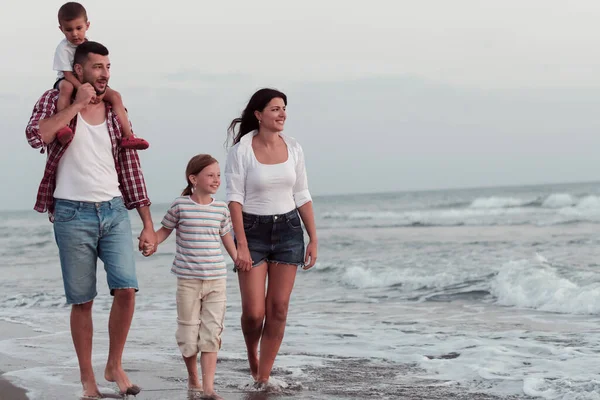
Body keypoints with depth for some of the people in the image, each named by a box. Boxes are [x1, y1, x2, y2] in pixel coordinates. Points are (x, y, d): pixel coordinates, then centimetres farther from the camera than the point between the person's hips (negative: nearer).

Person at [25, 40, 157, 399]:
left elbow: (131, 169, 10)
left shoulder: (116, 112, 9)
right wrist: (77, 105, -16)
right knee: (82, 300, 1)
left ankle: (115, 366, 8)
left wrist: (148, 224, 7)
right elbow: (36, 136, -21)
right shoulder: (56, 101, 0)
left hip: (114, 211, 3)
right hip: (73, 214, -3)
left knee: (126, 289, -10)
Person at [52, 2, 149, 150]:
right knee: (67, 87, -42)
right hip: (68, 81, -5)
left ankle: (127, 136, -17)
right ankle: (62, 127, -50)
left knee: (115, 95, -13)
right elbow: (68, 74, -23)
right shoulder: (63, 49, -19)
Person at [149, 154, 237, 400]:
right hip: (188, 280, -2)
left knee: (211, 334, -1)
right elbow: (165, 230, 7)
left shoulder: (221, 209, 5)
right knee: (188, 333, 5)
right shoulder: (180, 205, -4)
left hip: (216, 280, 2)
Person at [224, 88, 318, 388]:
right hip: (253, 231, -4)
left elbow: (302, 197, 9)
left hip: (288, 230, 4)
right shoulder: (241, 150, -9)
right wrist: (241, 245, -17)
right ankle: (252, 356, 27)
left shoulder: (293, 148, 3)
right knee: (254, 312, -6)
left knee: (278, 309, 0)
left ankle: (262, 379, 8)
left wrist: (313, 239, 5)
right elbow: (235, 199, -11)